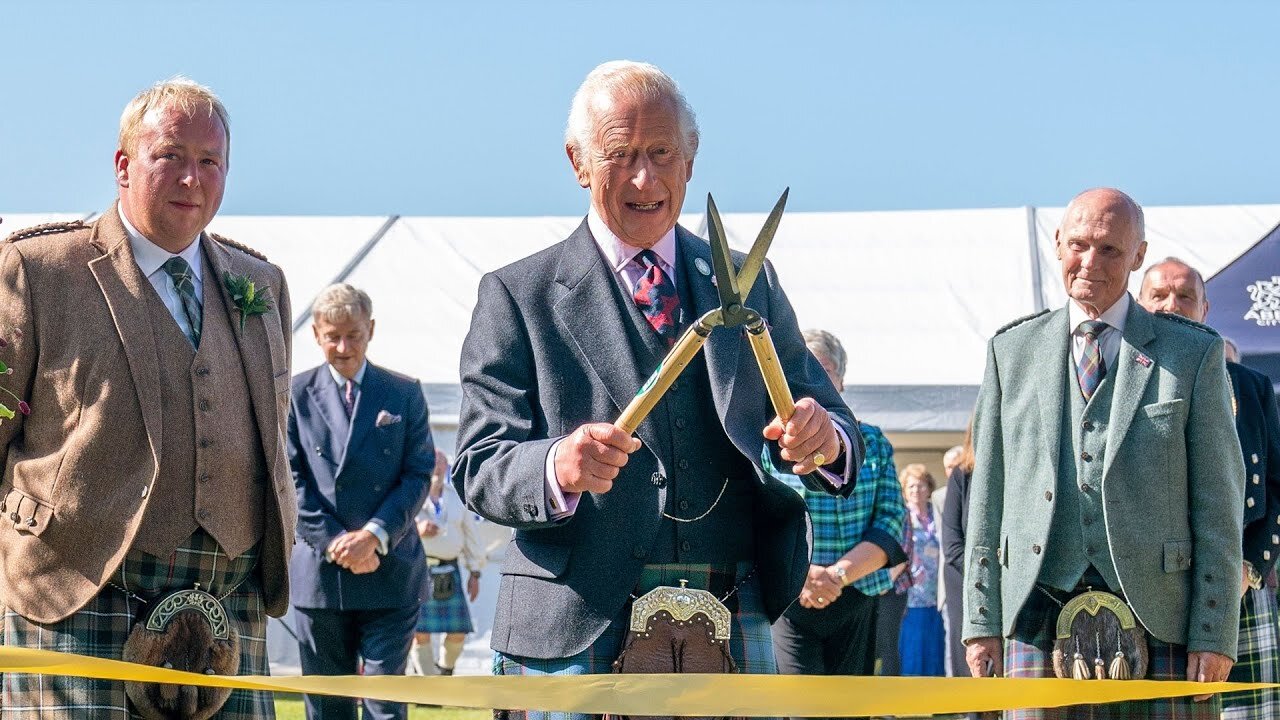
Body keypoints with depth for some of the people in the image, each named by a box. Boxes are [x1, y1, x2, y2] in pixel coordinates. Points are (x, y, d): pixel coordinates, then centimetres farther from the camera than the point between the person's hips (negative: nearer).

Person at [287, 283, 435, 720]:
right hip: (319, 571, 0)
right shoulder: (296, 394, 4)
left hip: (391, 571, 0)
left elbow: (418, 475, 1)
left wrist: (375, 534, -13)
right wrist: (334, 542, -12)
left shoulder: (404, 394, 7)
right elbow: (292, 480, -1)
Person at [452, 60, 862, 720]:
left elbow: (836, 435, 11)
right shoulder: (517, 295, 4)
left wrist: (823, 441, -14)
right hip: (578, 633, -2)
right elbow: (479, 467, -3)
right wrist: (556, 470, -25)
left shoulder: (750, 285, 14)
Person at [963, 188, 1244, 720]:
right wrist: (981, 622, 5)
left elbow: (1218, 506, 3)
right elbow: (987, 496, 12)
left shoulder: (1194, 353, 6)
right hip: (1040, 623, 1)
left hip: (1158, 620, -1)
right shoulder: (1012, 350, 13)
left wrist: (1215, 635, -5)